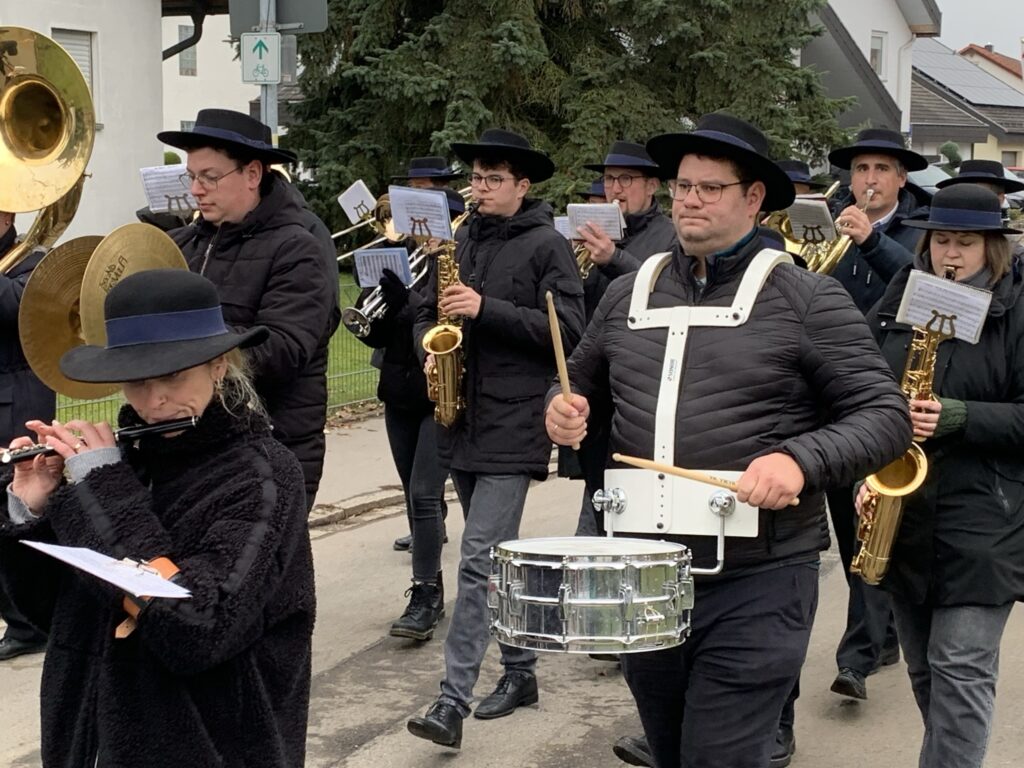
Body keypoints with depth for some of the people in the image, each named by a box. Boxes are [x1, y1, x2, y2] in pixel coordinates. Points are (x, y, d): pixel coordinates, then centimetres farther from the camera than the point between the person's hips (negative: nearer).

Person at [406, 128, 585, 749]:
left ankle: (453, 701, -11)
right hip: (463, 420, 7)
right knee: (495, 556, 16)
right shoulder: (462, 240, 13)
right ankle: (521, 669, 29)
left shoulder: (547, 245, -6)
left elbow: (568, 330, -13)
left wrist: (487, 310, -19)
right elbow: (429, 312, 21)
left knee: (480, 563, -11)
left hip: (513, 424, -7)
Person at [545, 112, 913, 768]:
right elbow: (580, 384, 23)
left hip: (758, 584, -5)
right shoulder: (628, 293, 9)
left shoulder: (807, 300, -5)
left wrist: (800, 459, -25)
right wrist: (563, 407, -1)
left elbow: (886, 414, -9)